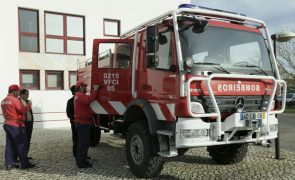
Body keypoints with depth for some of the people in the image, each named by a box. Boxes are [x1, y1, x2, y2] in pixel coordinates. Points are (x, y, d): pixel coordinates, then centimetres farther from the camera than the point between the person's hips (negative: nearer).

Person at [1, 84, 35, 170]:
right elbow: (23, 110, -20)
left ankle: (9, 164, 13)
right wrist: (28, 105, -5)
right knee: (21, 145, 0)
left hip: (7, 124, 8)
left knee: (10, 145, 10)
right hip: (16, 125, -8)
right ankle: (25, 164, 5)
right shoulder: (15, 100, -16)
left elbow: (4, 112, 18)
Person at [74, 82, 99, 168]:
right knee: (84, 143, -7)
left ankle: (80, 160, 26)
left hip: (79, 122, 11)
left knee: (81, 142, 17)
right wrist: (95, 90, -32)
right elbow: (89, 99, -35)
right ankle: (81, 163, -3)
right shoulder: (81, 95, -15)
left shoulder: (77, 95, 20)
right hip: (83, 122, -11)